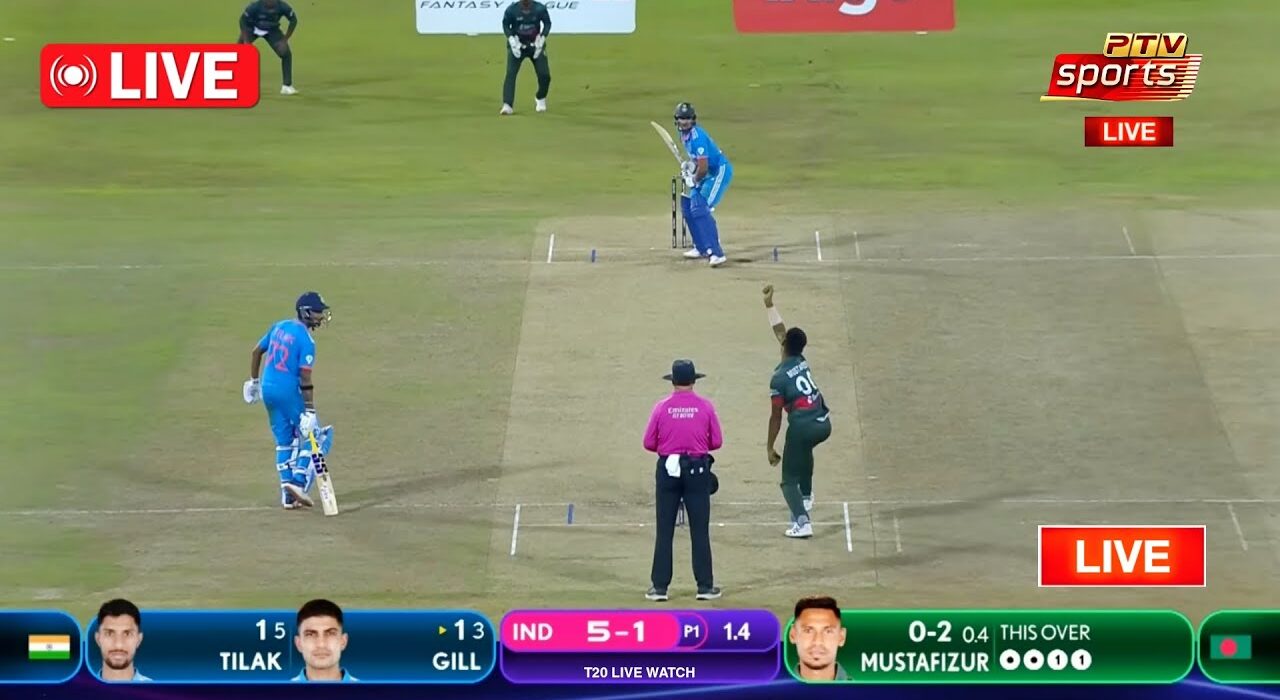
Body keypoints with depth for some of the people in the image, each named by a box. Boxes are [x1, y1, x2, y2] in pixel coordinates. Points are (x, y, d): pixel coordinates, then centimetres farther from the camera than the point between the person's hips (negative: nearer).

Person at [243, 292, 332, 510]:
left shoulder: (279, 327, 8)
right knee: (310, 436, 6)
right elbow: (305, 379, -19)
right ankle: (299, 481, -8)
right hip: (289, 392, -7)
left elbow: (256, 352, 15)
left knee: (284, 440, 14)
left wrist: (254, 381, 24)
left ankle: (288, 495, 12)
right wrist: (310, 410, -18)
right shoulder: (306, 340, -14)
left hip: (267, 390, 7)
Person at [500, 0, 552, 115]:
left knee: (545, 75, -5)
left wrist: (541, 39, -11)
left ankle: (540, 99, 26)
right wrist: (511, 39, -14)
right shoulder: (512, 10, -16)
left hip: (535, 45, 1)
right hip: (517, 45, -1)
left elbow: (547, 23, 0)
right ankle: (507, 105, -21)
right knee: (510, 74, -17)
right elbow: (506, 25, 0)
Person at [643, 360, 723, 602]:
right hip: (697, 470, 0)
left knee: (664, 532, 5)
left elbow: (649, 443, -1)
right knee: (700, 531, 4)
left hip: (668, 470, 0)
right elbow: (716, 441, 0)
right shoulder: (705, 407, -4)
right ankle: (705, 586, 5)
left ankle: (659, 586, 5)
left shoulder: (662, 407, -4)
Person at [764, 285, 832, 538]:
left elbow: (776, 417, -9)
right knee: (804, 450, 40)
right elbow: (780, 331, 21)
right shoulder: (802, 361, 7)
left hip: (802, 427, -7)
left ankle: (802, 522, -18)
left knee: (789, 479, 2)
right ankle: (806, 497, 42)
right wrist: (770, 306, 27)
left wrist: (770, 448, -1)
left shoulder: (779, 378, -10)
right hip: (823, 424, 7)